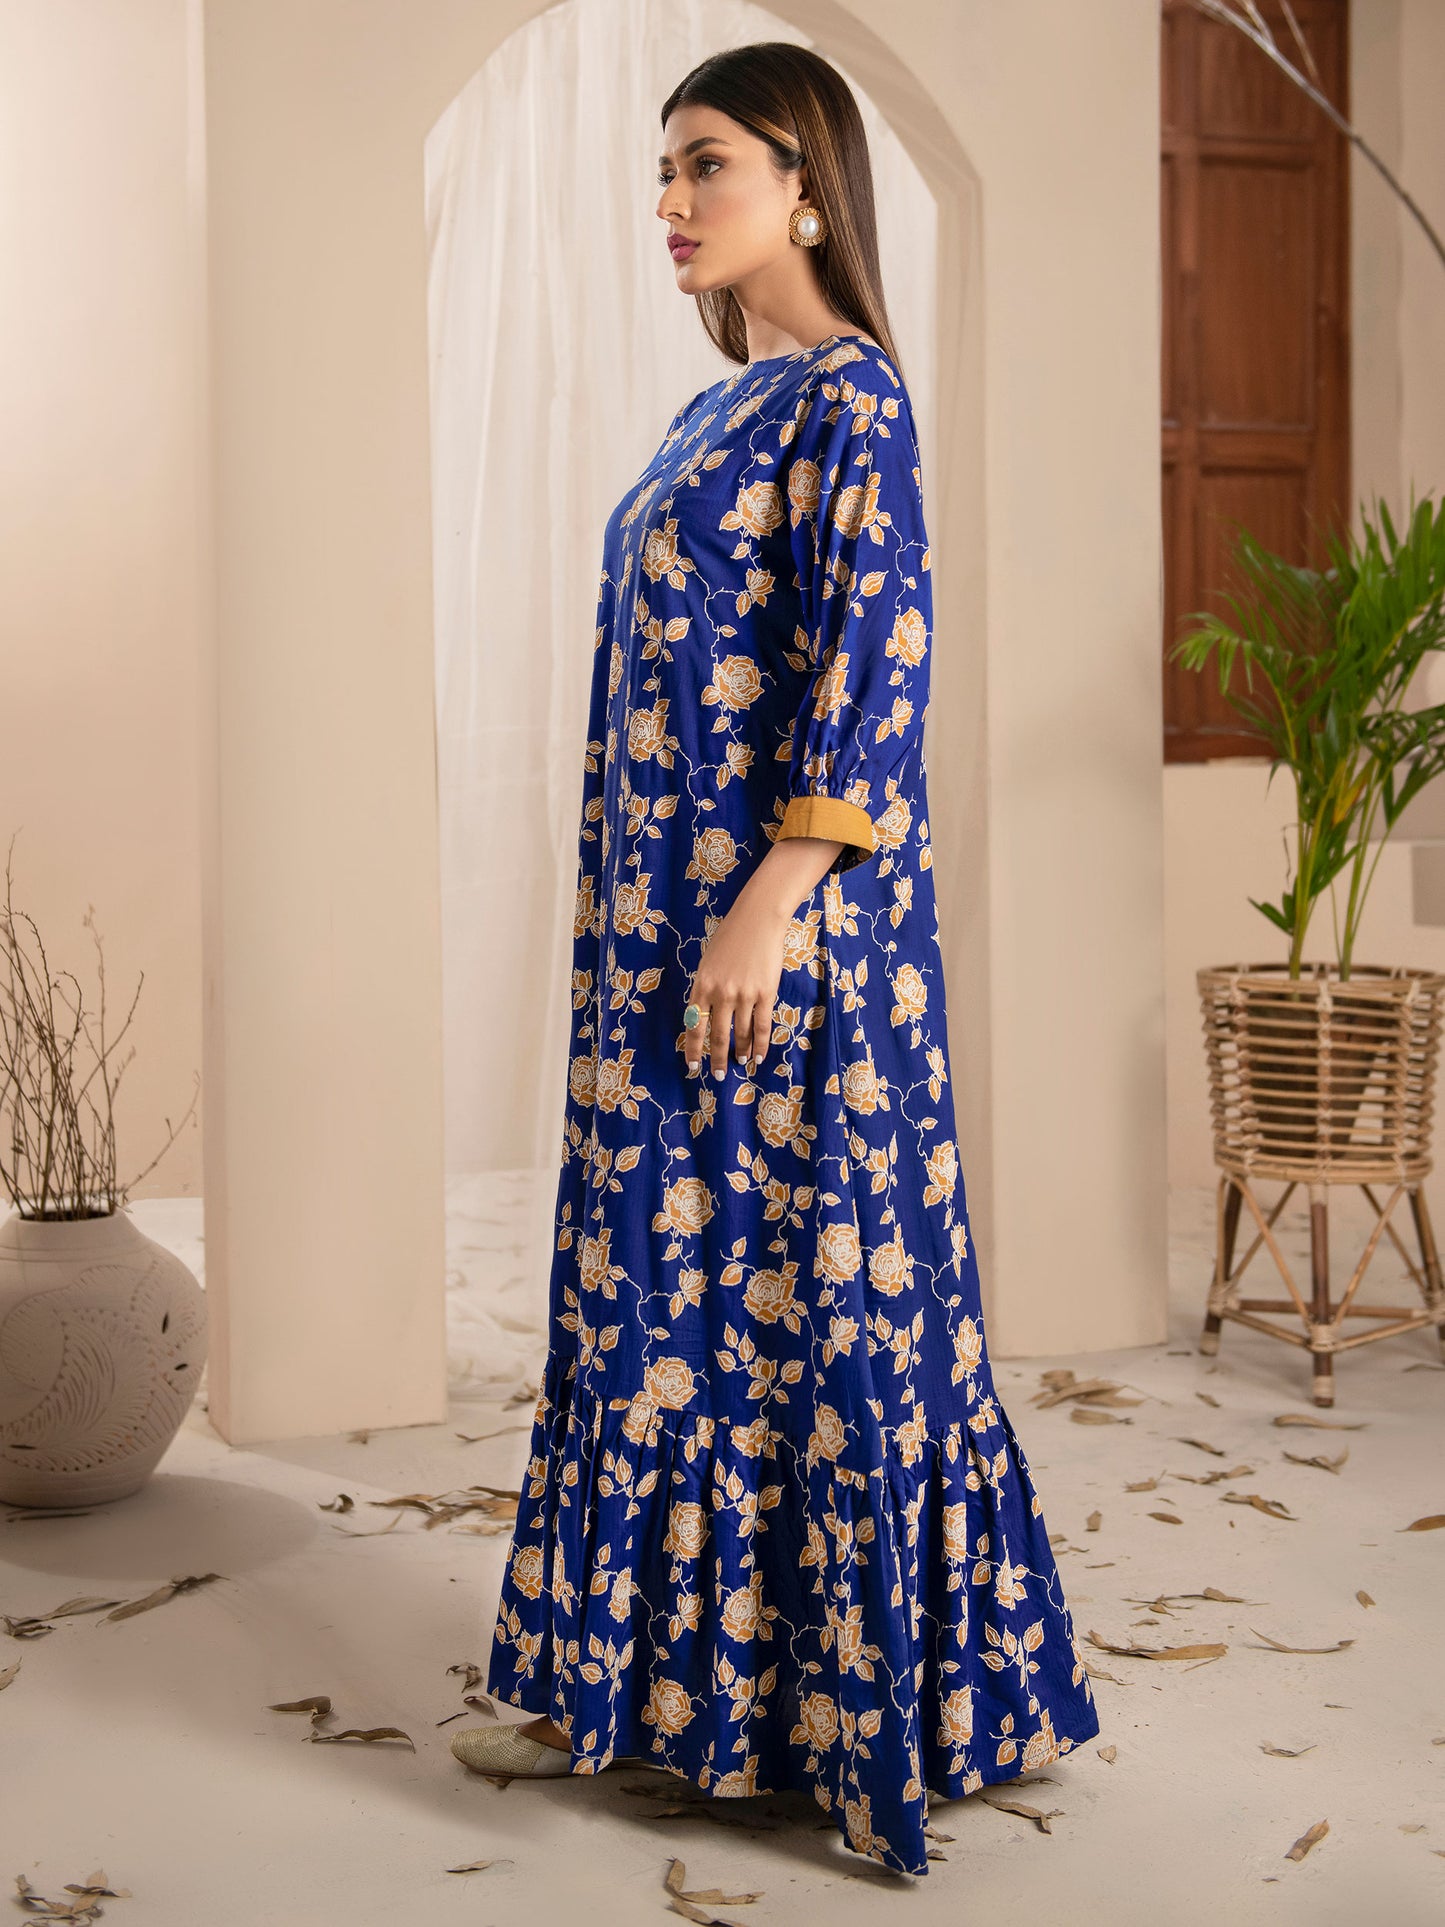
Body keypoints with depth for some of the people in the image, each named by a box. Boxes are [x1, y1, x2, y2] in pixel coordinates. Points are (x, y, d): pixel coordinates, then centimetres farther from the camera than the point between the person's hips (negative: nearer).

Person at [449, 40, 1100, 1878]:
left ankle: (847, 1685, 11)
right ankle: (638, 1668, 22)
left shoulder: (847, 397, -10)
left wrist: (769, 902, -24)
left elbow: (875, 667, -18)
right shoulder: (724, 409, 17)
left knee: (783, 1268, -2)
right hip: (669, 907, 9)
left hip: (777, 911, -9)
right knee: (661, 1260, 12)